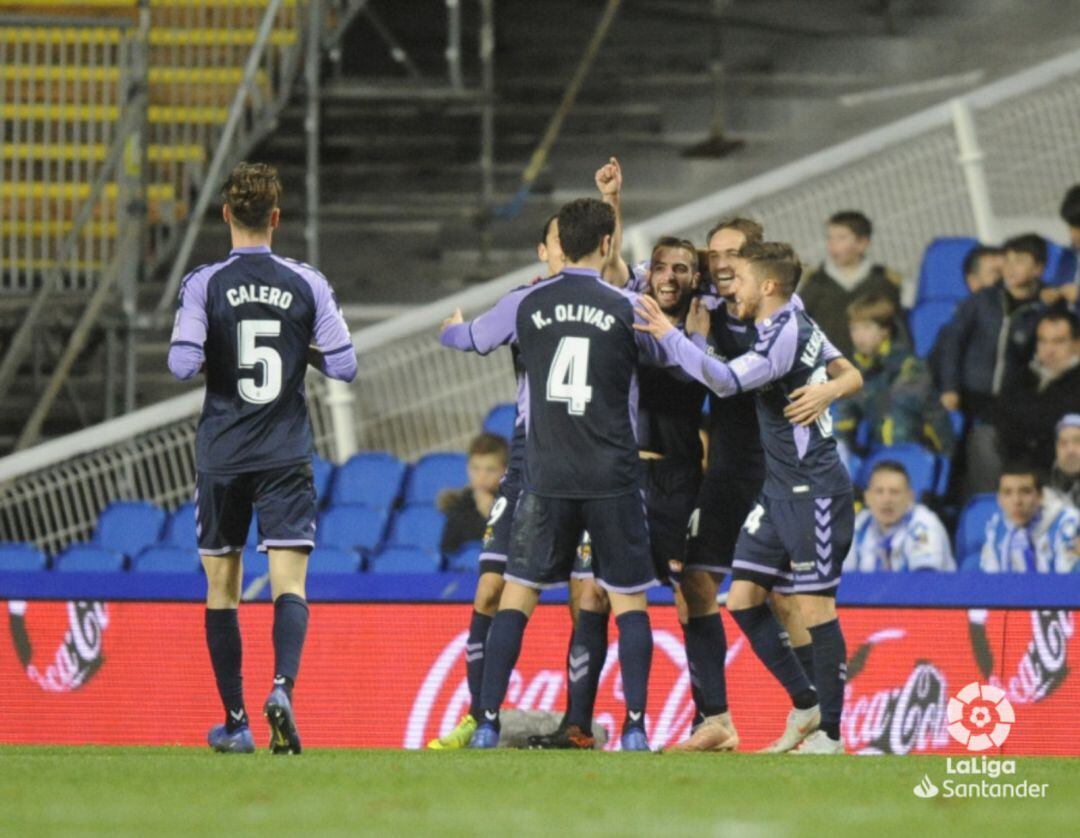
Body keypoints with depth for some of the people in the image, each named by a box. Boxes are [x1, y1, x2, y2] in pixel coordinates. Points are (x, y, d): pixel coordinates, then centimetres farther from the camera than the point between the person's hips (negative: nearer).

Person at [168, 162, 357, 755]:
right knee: (289, 585, -4)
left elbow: (182, 363, -16)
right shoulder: (306, 284, -1)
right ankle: (282, 685, -30)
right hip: (287, 459, 0)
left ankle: (235, 721, 13)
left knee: (222, 589, 11)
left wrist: (205, 359, 6)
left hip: (221, 457, 0)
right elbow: (344, 366, -2)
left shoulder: (204, 284, -6)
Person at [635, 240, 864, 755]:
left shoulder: (785, 336, -18)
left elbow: (725, 380, -32)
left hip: (814, 492, -10)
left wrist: (669, 336, -30)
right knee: (743, 599, 6)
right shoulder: (797, 323, 10)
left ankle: (829, 733, 2)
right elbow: (850, 375, 20)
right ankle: (806, 706, 15)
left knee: (815, 607, -5)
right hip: (779, 490, 10)